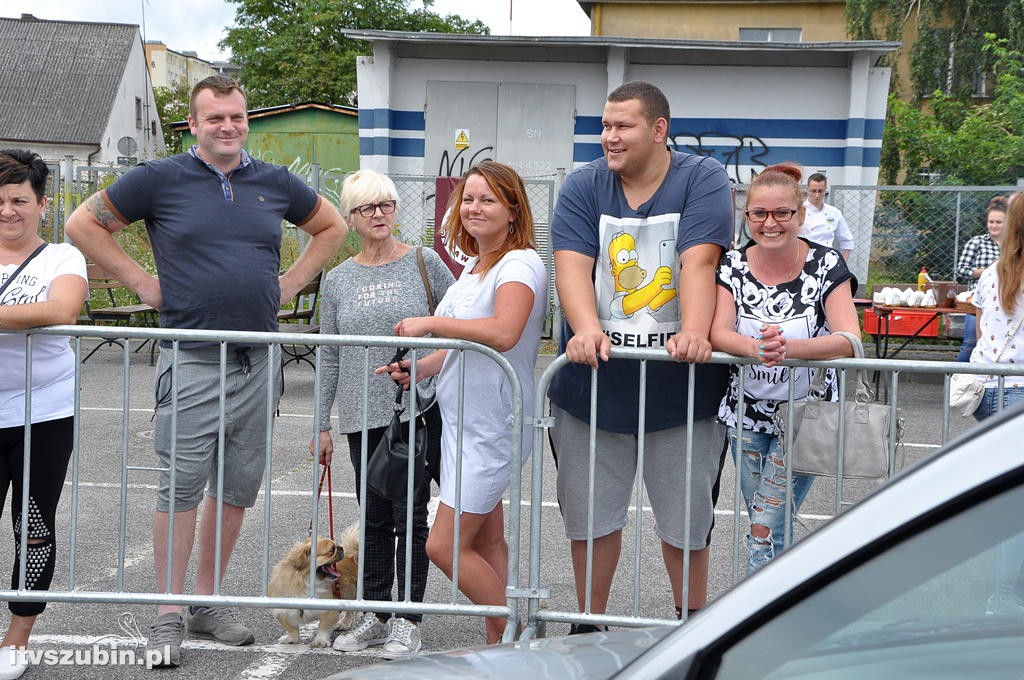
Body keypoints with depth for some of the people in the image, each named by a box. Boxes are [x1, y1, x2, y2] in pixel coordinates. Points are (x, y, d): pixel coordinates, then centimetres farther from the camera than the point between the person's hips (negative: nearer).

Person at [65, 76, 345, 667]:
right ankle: (169, 615, 5)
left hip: (258, 358, 4)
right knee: (182, 485, -5)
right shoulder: (161, 179, 0)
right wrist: (143, 282, -1)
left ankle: (208, 603, 21)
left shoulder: (275, 182, 11)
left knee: (239, 486, 9)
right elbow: (85, 223, 5)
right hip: (192, 359, -4)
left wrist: (292, 282, 12)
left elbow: (333, 226, 25)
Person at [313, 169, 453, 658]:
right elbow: (329, 357, 10)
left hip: (419, 408, -3)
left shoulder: (424, 263, 0)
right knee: (374, 519, 10)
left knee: (410, 516, 0)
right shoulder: (338, 280, 7)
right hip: (363, 416, 3)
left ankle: (408, 621, 9)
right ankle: (375, 614, 21)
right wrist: (322, 424, 9)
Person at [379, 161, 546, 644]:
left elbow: (503, 333, -32)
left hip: (493, 424, -9)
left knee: (444, 545, -8)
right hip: (463, 419, 10)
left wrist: (430, 323, -25)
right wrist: (420, 367, 8)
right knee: (486, 540, 14)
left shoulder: (520, 263, -14)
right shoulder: (473, 266, 15)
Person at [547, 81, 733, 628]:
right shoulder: (584, 186, 3)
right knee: (590, 513, 12)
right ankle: (589, 625, 30)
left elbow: (699, 263, -17)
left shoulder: (703, 179, -4)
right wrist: (587, 329, -28)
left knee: (686, 518, 10)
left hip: (681, 385, -2)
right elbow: (572, 265, -10)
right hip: (593, 383, 2)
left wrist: (693, 332, -32)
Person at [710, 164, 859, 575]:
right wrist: (756, 348, -37)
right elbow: (719, 332, -15)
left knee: (766, 529, -9)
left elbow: (849, 340, -21)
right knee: (763, 526, 14)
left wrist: (789, 347, -39)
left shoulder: (827, 265, -10)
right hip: (747, 414, 4)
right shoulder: (733, 266, -3)